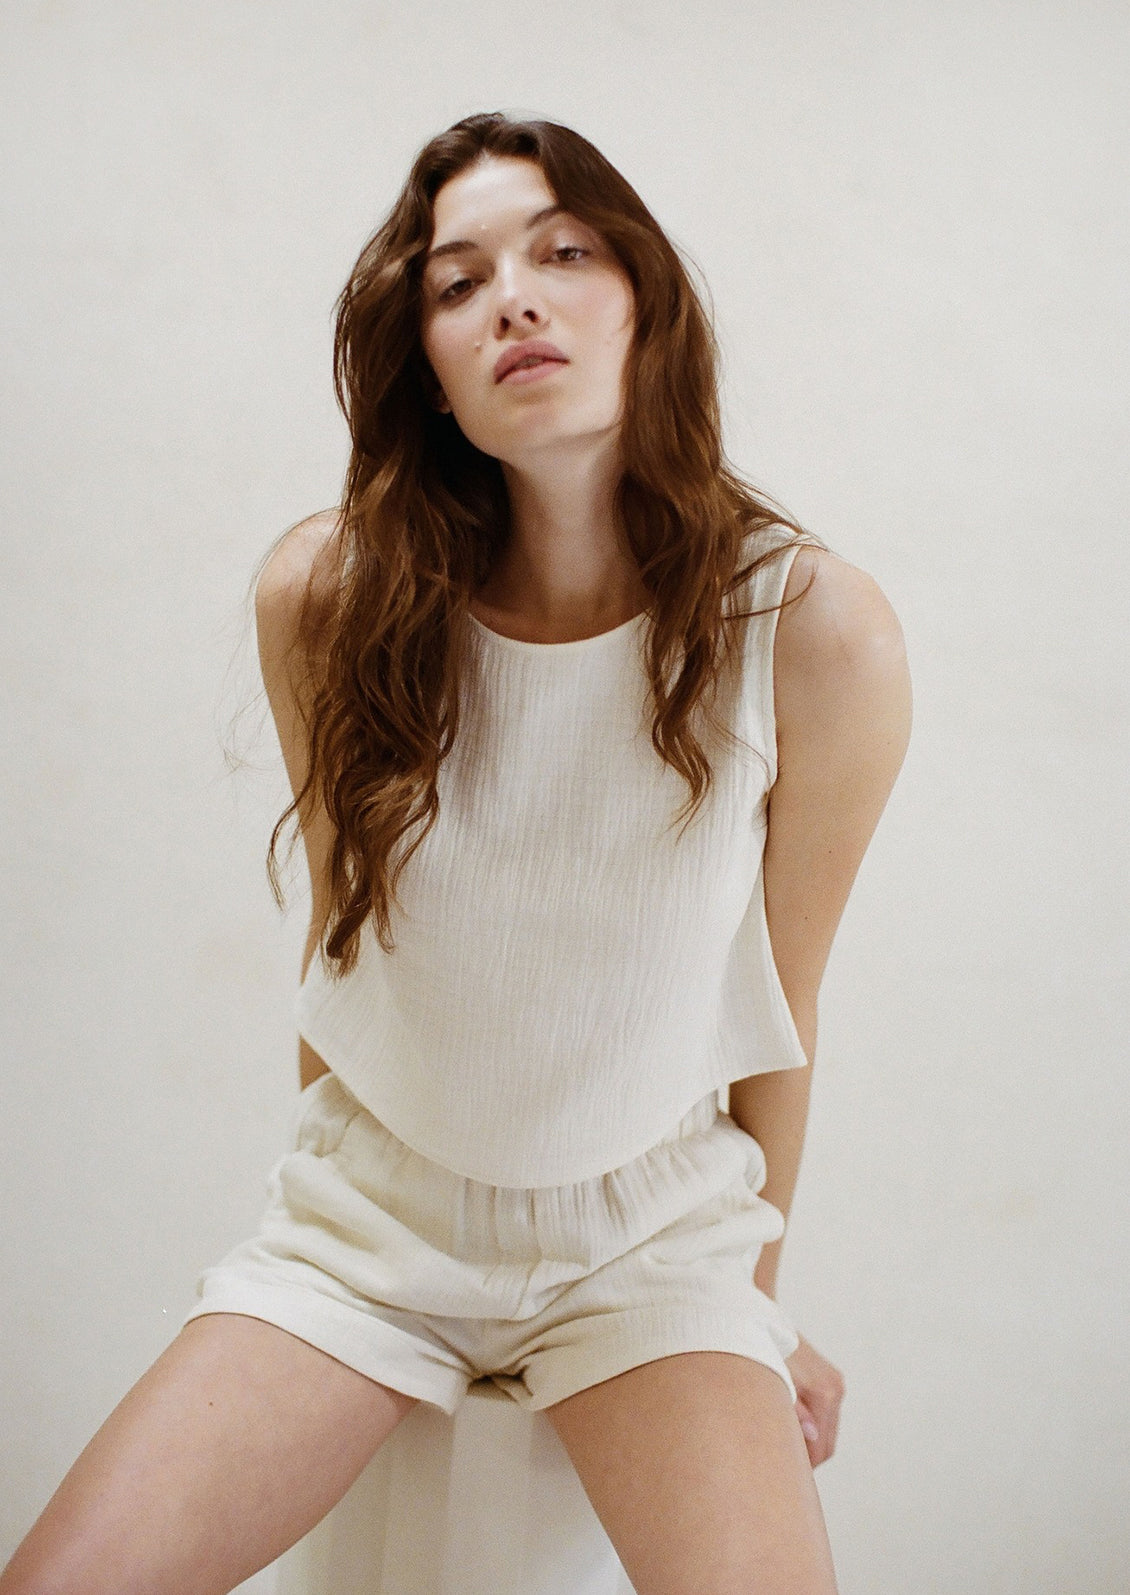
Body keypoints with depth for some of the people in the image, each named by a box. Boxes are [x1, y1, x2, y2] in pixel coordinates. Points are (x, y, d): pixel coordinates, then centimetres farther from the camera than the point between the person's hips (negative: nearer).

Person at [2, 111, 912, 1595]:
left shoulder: (819, 633, -17)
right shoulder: (326, 592, -13)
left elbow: (778, 1001, -4)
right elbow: (341, 918, 3)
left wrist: (761, 1286, 8)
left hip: (652, 1215, 0)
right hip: (371, 1205, 1)